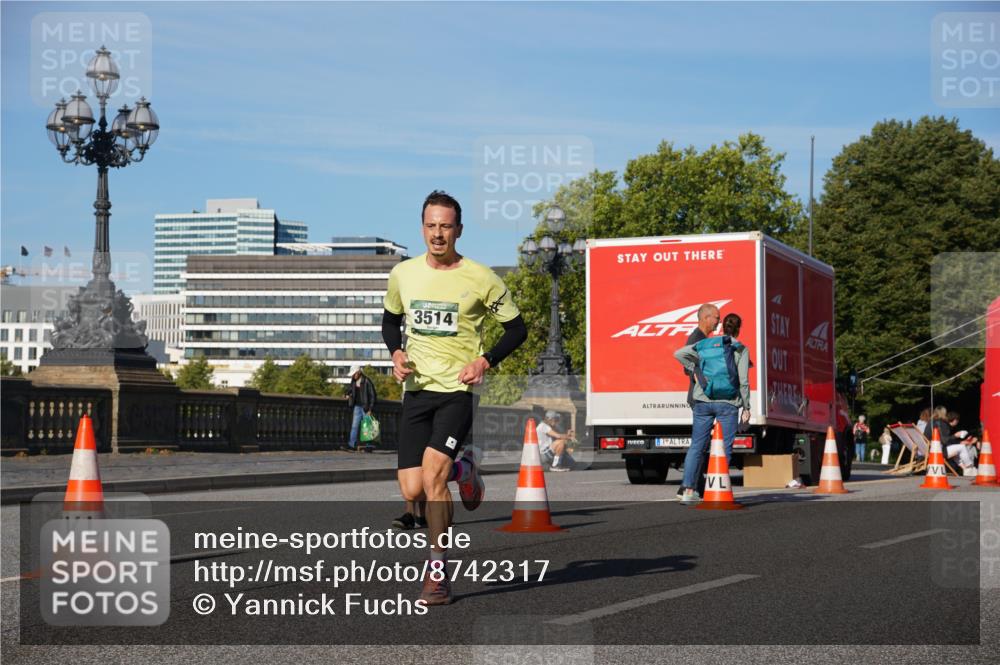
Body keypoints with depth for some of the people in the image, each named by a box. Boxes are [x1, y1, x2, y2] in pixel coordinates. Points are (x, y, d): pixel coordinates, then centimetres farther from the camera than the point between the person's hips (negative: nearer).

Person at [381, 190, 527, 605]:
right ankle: (460, 470, 33)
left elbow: (517, 328, 5)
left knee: (432, 469, -23)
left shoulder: (480, 279, -5)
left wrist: (486, 360, -10)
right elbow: (390, 320, 23)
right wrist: (396, 353, 4)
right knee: (411, 492, -4)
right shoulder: (403, 274, 6)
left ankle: (438, 574, -11)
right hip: (416, 390, 4)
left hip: (459, 390, -4)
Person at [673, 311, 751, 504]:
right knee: (724, 448, 2)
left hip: (703, 401, 3)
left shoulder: (705, 344, 8)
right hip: (727, 403, -3)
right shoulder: (740, 349, -1)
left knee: (697, 446, 7)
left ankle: (688, 491, 1)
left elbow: (679, 354, -1)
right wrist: (746, 407, 1)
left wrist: (694, 369, 10)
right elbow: (743, 381, -6)